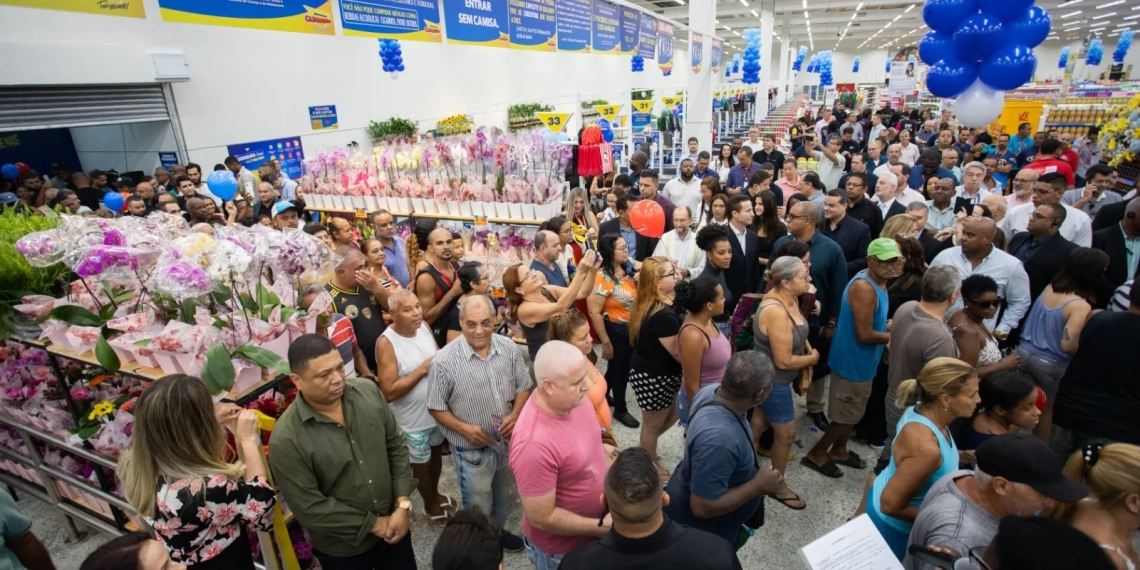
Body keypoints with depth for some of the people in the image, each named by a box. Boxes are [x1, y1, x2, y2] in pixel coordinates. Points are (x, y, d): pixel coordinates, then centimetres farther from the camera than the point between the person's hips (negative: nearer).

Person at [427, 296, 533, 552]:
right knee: (479, 507, 17)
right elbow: (436, 407, -12)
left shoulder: (508, 348, -12)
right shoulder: (444, 360, -22)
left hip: (507, 441, 4)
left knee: (502, 497, 28)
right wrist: (464, 428, -24)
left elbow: (523, 387, 0)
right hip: (472, 449, -4)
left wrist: (514, 416, -17)